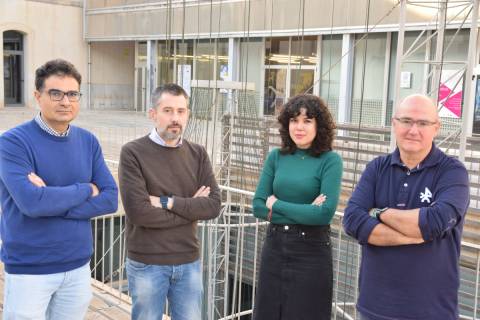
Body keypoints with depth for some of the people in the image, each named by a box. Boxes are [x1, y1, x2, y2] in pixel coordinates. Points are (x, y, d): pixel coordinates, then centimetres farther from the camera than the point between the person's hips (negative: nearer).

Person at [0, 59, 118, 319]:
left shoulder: (88, 141, 2)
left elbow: (110, 199, -5)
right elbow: (31, 202, -25)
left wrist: (51, 201, -17)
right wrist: (85, 190, -12)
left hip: (78, 265, 5)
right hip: (29, 269, -4)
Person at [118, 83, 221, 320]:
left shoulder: (198, 154, 4)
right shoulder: (133, 153, -10)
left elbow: (213, 205, -6)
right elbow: (138, 211, -19)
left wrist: (168, 202, -16)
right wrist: (191, 208, -10)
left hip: (189, 262, 3)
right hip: (147, 264, -3)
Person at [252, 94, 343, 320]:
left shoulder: (330, 160, -8)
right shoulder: (276, 157, 3)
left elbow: (325, 213, -19)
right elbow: (258, 207, 0)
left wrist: (277, 204, -10)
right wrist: (304, 211, -12)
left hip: (311, 251, -4)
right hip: (274, 247, 4)